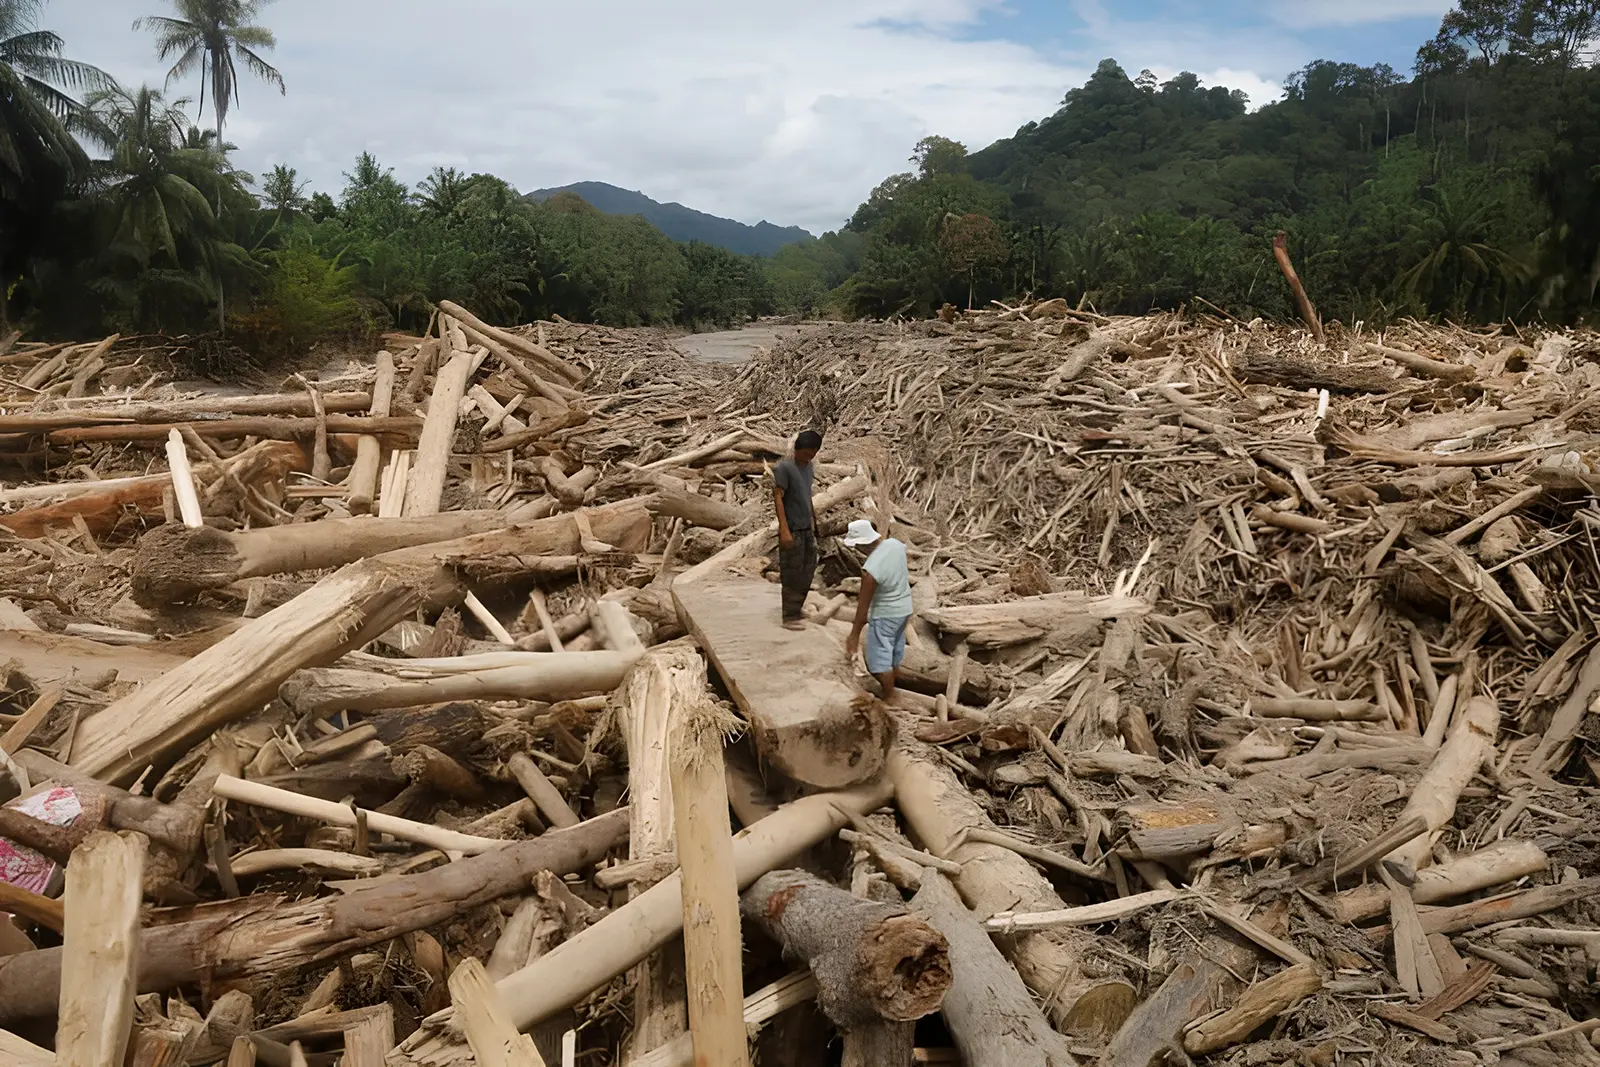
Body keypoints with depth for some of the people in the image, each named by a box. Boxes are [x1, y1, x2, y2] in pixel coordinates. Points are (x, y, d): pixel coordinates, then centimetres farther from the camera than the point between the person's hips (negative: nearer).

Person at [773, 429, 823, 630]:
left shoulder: (808, 467, 9)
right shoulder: (784, 468, -14)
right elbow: (777, 497, -18)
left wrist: (812, 525, 18)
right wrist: (784, 530, -24)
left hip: (807, 529, 8)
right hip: (792, 530, -8)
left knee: (808, 571, 18)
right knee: (792, 575, -2)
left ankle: (796, 606, 35)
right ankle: (790, 617, 7)